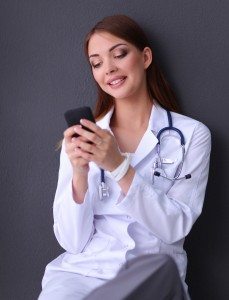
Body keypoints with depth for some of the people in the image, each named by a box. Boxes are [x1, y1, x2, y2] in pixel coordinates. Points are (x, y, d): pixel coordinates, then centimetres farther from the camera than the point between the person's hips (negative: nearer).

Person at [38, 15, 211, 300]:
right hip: (83, 270, 0)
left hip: (154, 275, 0)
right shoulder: (83, 137, 5)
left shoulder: (192, 135, 2)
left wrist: (119, 167, -18)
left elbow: (175, 227, -7)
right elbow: (72, 241, 0)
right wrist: (79, 173, -17)